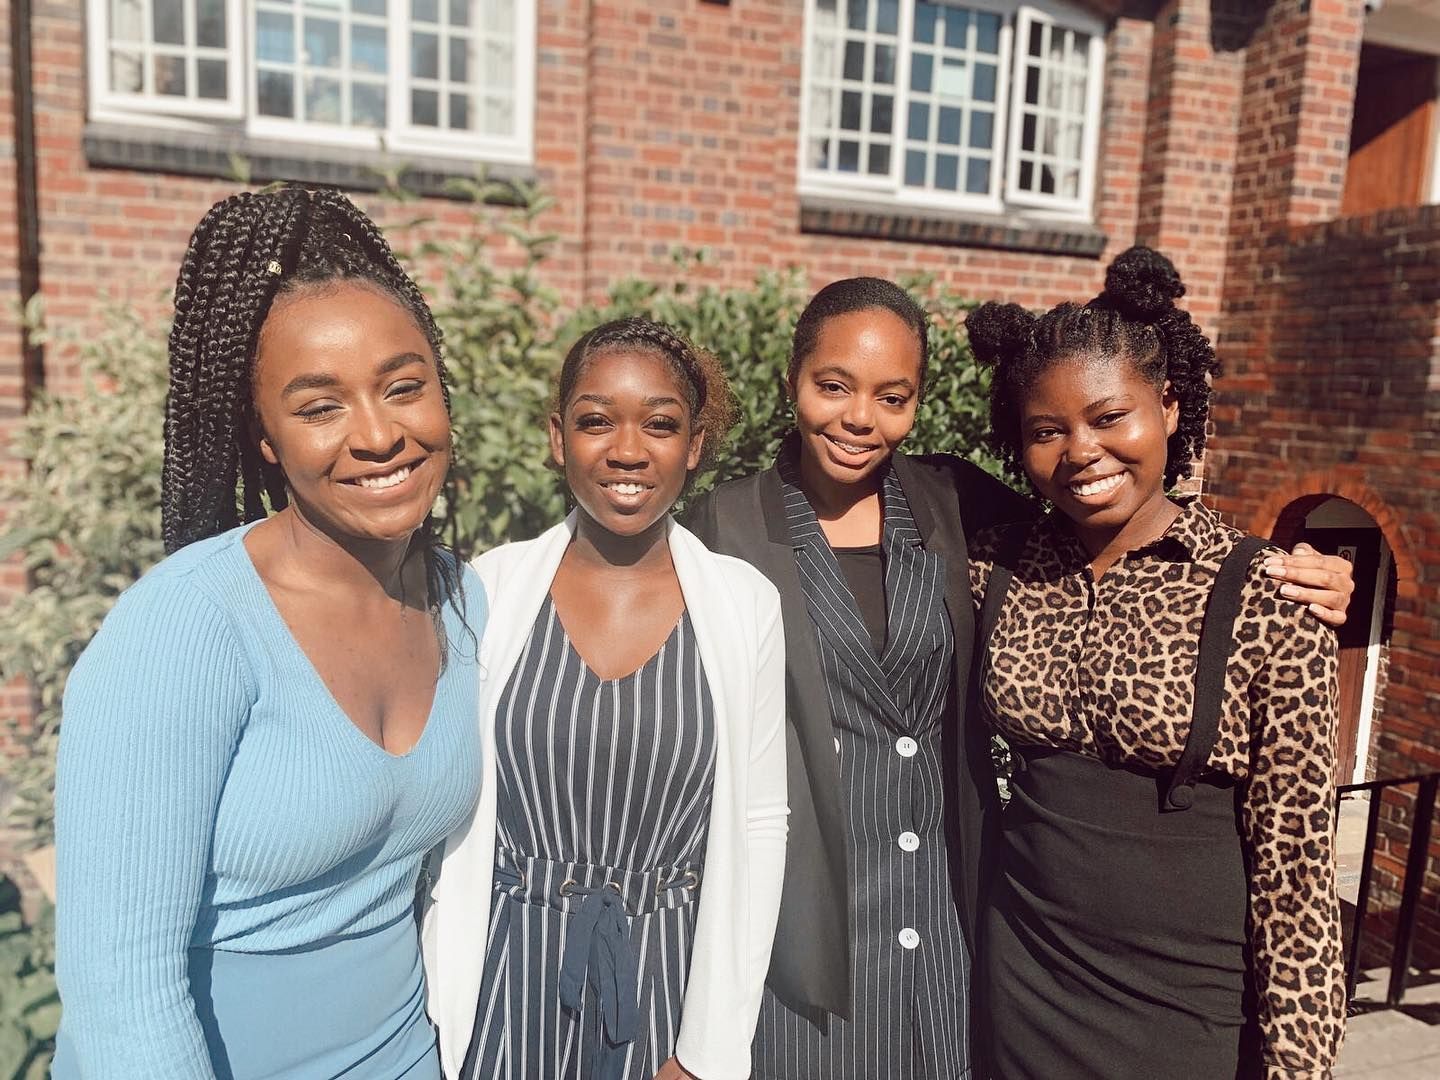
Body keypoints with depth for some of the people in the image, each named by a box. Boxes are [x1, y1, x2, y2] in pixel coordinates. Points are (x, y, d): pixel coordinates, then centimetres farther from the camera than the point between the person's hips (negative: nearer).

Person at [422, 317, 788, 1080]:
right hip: (510, 977, 0)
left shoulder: (746, 604, -8)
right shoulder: (489, 588, -8)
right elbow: (449, 814, -3)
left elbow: (757, 827, -5)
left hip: (677, 971, 0)